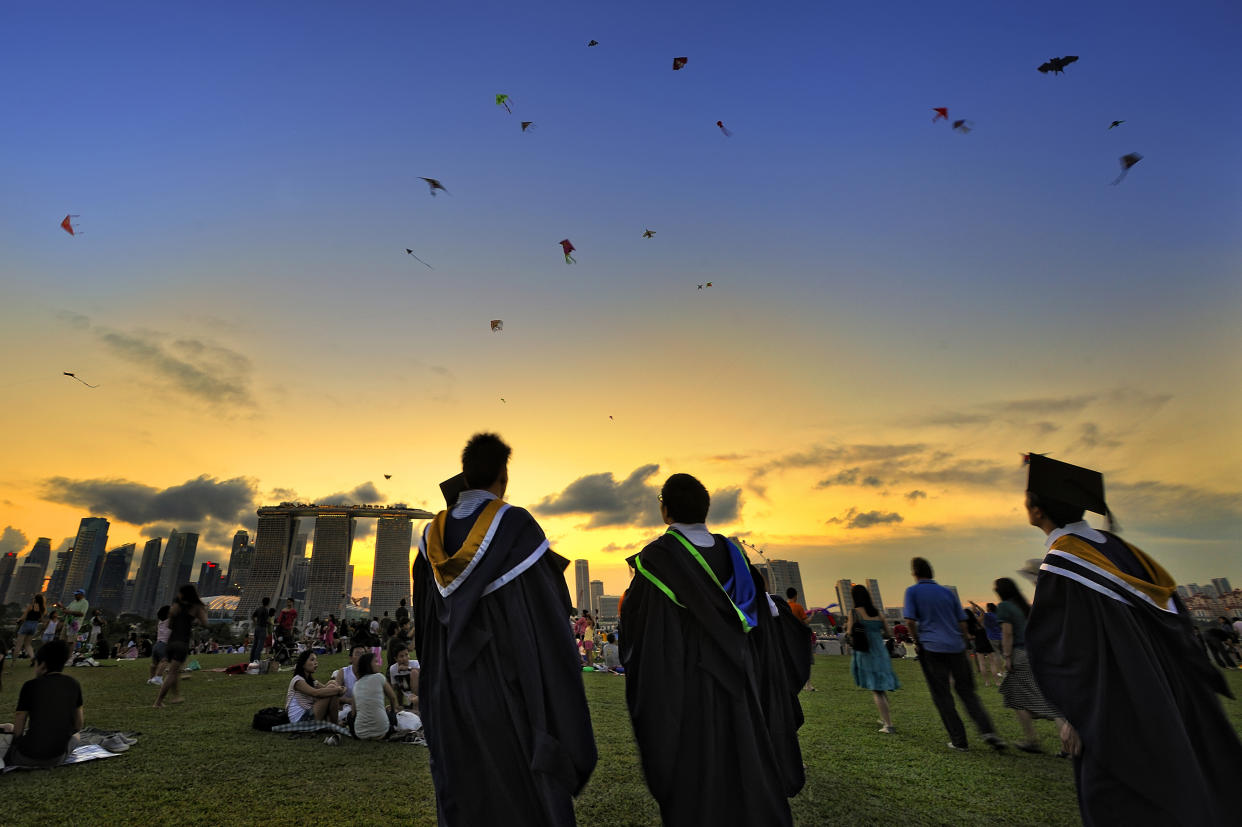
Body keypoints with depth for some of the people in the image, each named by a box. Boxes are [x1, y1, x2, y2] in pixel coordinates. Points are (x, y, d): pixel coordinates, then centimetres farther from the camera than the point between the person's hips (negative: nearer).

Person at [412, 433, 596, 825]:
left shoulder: (434, 533, 0)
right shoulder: (517, 524, -16)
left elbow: (424, 618, 10)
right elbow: (548, 608, -14)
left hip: (451, 687, 6)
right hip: (506, 680, -5)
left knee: (464, 795, 18)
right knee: (527, 791, 9)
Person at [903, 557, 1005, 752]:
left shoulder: (912, 591, -2)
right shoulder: (947, 592, 12)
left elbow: (910, 621, -9)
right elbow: (962, 621, 13)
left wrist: (917, 642, 5)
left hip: (932, 648, -4)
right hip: (956, 647, 4)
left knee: (942, 696, 5)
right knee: (966, 691, 13)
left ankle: (959, 741, 7)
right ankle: (987, 730, -2)